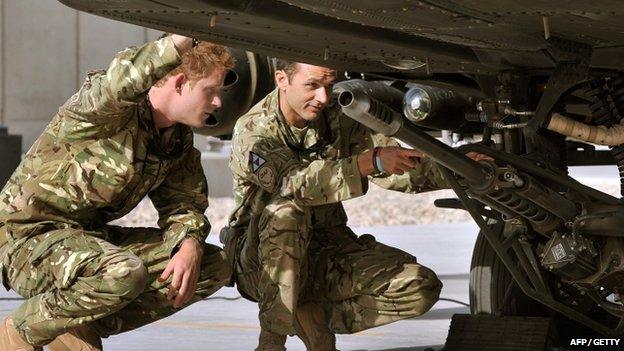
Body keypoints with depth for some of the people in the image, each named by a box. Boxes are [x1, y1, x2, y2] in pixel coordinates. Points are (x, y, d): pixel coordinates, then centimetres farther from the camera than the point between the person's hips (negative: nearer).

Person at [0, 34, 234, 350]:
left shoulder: (179, 139, 6)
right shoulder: (108, 112, -19)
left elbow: (182, 204, 11)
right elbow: (119, 83, -44)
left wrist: (189, 247, -12)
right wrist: (183, 38, -45)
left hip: (91, 239, 9)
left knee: (213, 268, 2)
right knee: (125, 273, -38)